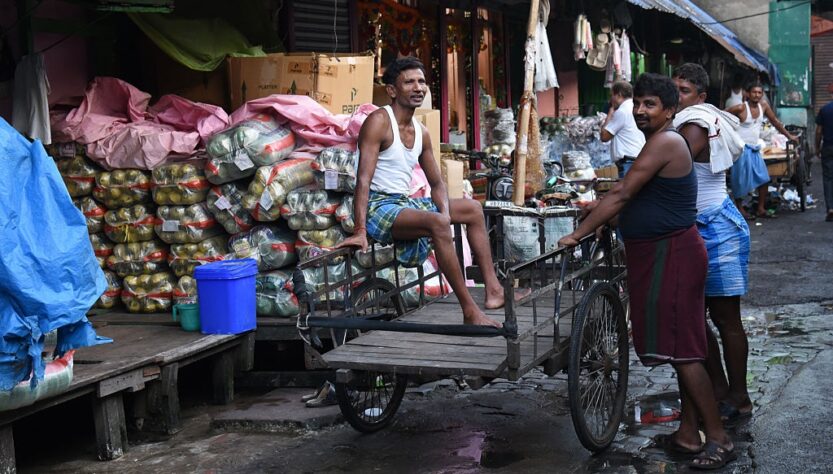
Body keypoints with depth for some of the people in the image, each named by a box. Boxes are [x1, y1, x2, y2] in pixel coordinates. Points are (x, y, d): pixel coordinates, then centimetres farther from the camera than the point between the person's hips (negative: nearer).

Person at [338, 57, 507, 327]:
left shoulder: (421, 133, 11)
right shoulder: (379, 122, -13)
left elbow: (436, 183, 15)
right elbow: (364, 179, -22)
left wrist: (445, 212, -8)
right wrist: (360, 231, -32)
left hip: (405, 203, 10)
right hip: (378, 206, -10)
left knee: (473, 209, 14)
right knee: (437, 223, -33)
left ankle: (493, 289, 7)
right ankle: (470, 312, -29)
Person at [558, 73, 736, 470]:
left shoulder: (664, 142, -16)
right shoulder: (663, 142, 16)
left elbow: (622, 194, -19)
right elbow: (631, 196, 26)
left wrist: (577, 234, -17)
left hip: (671, 254, -11)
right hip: (664, 253, 11)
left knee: (681, 350, -8)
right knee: (681, 350, 14)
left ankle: (719, 438, -2)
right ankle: (688, 434, 21)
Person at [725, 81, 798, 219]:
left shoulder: (764, 106, 4)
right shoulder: (740, 108, -13)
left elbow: (775, 121, 16)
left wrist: (789, 135, 20)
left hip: (755, 149, 6)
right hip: (742, 149, -6)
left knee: (764, 179, 3)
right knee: (741, 180, -3)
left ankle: (761, 209, 10)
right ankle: (739, 209, 8)